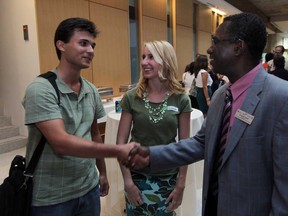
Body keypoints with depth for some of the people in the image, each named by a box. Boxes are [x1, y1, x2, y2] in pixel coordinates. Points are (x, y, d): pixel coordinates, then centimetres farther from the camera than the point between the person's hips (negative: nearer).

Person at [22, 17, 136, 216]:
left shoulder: (91, 91, 1)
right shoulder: (40, 90, -19)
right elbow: (61, 143, -27)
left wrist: (102, 172, 13)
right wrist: (118, 151, -30)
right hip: (50, 198, -5)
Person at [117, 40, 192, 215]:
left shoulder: (181, 100, -8)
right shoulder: (132, 98, -8)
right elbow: (121, 142, -5)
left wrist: (181, 184, -2)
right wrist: (127, 180, -8)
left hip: (168, 177, 0)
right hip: (137, 175, 0)